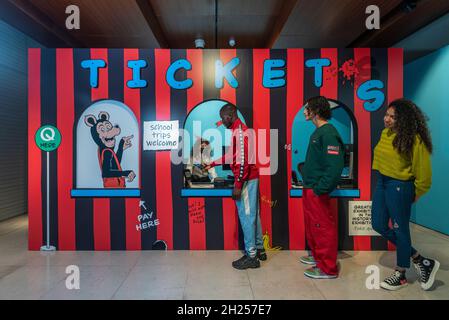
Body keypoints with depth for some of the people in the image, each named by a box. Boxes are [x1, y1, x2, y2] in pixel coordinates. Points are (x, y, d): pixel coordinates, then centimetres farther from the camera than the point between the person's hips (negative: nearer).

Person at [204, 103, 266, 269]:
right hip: (251, 178, 10)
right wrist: (212, 164, 26)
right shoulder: (239, 130, 17)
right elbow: (231, 155, 23)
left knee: (246, 216, -3)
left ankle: (251, 256, 7)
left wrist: (238, 185, -20)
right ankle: (259, 249, 27)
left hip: (246, 180, -10)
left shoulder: (239, 131, -15)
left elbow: (243, 160, -22)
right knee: (252, 214, 15)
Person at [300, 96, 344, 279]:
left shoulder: (328, 133, -18)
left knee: (323, 227, 1)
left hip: (317, 191, -10)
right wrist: (308, 184, 14)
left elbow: (334, 166, -25)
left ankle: (327, 268, 15)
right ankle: (316, 255, 39)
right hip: (309, 188, 10)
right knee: (311, 224, 21)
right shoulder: (318, 132, 12)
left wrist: (319, 188, -23)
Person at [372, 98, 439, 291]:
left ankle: (400, 274, 30)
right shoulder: (385, 133, 2)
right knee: (379, 225, 14)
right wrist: (382, 178, 15)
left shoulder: (413, 139, -18)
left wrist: (416, 194, -2)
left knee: (399, 230, 7)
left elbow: (423, 171, -13)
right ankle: (418, 259, 33)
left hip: (399, 188, -8)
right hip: (382, 183, 8)